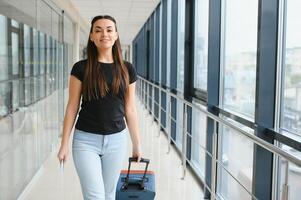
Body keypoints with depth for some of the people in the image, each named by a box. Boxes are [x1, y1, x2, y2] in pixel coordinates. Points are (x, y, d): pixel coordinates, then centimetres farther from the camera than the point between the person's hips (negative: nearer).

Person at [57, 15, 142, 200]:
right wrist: (64, 144, -3)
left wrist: (137, 144, 8)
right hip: (86, 140, -2)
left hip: (117, 140, 2)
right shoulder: (81, 68, -5)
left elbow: (130, 110, 6)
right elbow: (72, 108, -1)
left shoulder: (127, 70, 1)